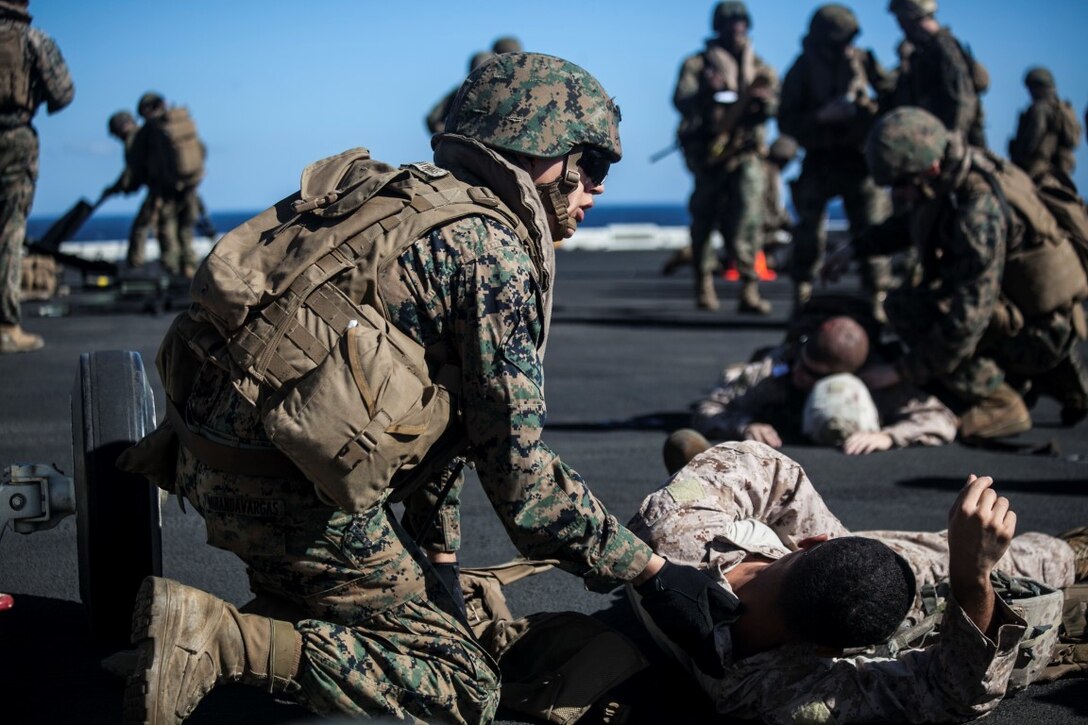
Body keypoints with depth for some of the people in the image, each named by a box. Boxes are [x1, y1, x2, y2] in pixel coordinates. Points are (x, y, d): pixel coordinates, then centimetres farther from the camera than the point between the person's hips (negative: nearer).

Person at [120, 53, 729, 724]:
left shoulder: (412, 195, 18)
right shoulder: (494, 248, -11)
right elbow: (517, 468, -12)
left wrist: (439, 555, 22)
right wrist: (654, 571, -4)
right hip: (290, 489, -10)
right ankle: (220, 637, -13)